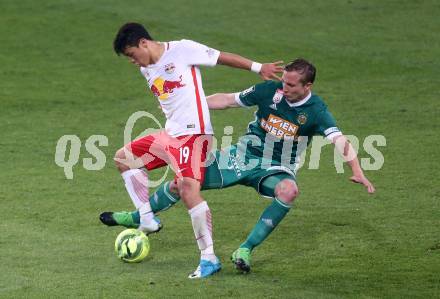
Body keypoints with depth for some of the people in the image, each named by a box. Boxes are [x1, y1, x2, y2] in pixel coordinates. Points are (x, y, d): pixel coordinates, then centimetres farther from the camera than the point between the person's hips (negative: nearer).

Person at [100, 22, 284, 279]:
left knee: (188, 187, -24)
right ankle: (147, 220, 11)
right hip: (169, 134, 9)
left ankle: (209, 258, -24)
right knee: (123, 158, 15)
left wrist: (258, 67, 0)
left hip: (193, 133, -9)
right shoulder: (147, 69, 15)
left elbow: (223, 57, -2)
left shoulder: (182, 50, -8)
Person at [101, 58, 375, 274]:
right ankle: (137, 218, 26)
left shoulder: (316, 112, -17)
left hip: (277, 168, -3)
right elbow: (228, 100, 3)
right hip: (244, 155, 3)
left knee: (288, 191, -40)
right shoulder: (269, 91, -9)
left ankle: (246, 250, -30)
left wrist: (357, 172, -46)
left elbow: (341, 141, -28)